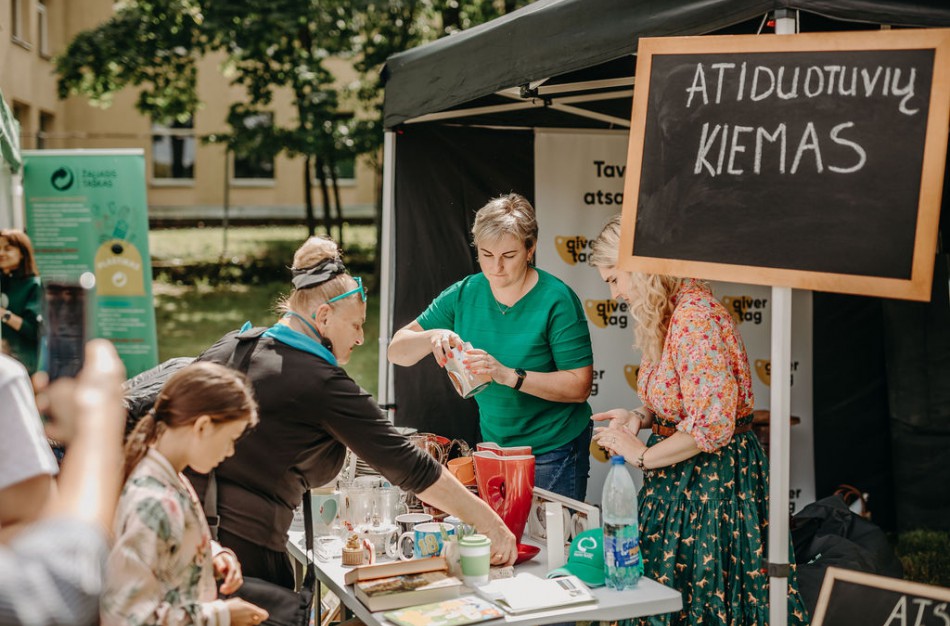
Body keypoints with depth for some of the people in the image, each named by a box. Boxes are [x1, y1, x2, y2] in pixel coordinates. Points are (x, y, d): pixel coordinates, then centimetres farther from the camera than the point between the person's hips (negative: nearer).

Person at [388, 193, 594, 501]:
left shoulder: (557, 300, -15)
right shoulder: (464, 294, 0)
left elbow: (579, 386, -19)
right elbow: (397, 351, 1)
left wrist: (510, 375, -28)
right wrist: (432, 337, -21)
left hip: (554, 452, -4)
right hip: (494, 444, 4)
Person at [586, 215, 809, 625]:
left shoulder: (694, 316, -22)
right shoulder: (667, 316, 8)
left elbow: (712, 425, -27)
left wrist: (643, 455, -16)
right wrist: (641, 418, 3)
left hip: (713, 479, -9)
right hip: (680, 481, 9)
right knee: (669, 592, 13)